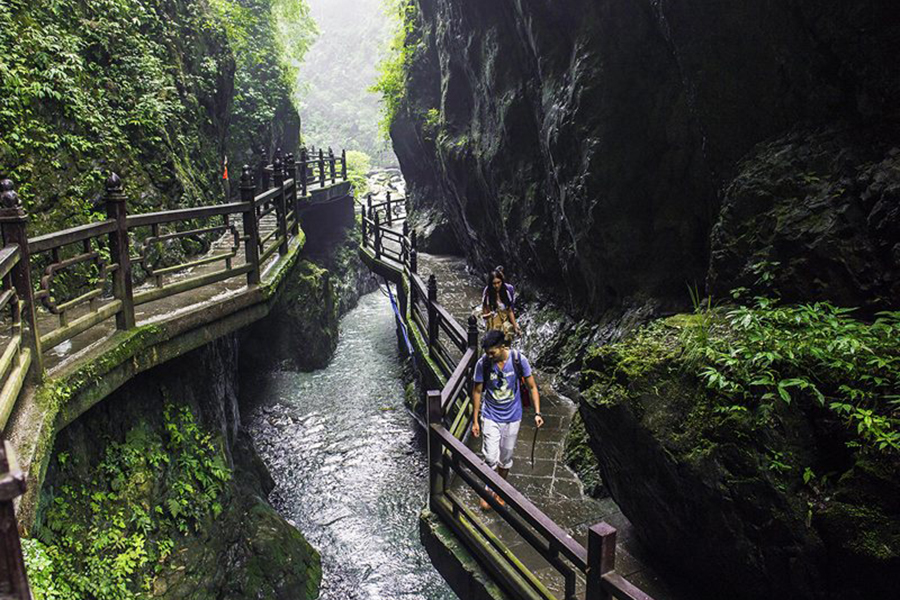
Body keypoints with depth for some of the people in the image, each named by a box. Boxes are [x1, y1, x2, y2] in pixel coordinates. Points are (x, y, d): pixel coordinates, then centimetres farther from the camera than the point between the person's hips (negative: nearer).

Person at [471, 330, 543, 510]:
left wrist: (537, 412, -14)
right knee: (491, 458, -5)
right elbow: (477, 391, -4)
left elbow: (532, 387, -6)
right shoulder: (483, 363, -16)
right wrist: (475, 420, -1)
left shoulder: (518, 359, -17)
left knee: (505, 458, 14)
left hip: (512, 417, 1)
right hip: (490, 417, -1)